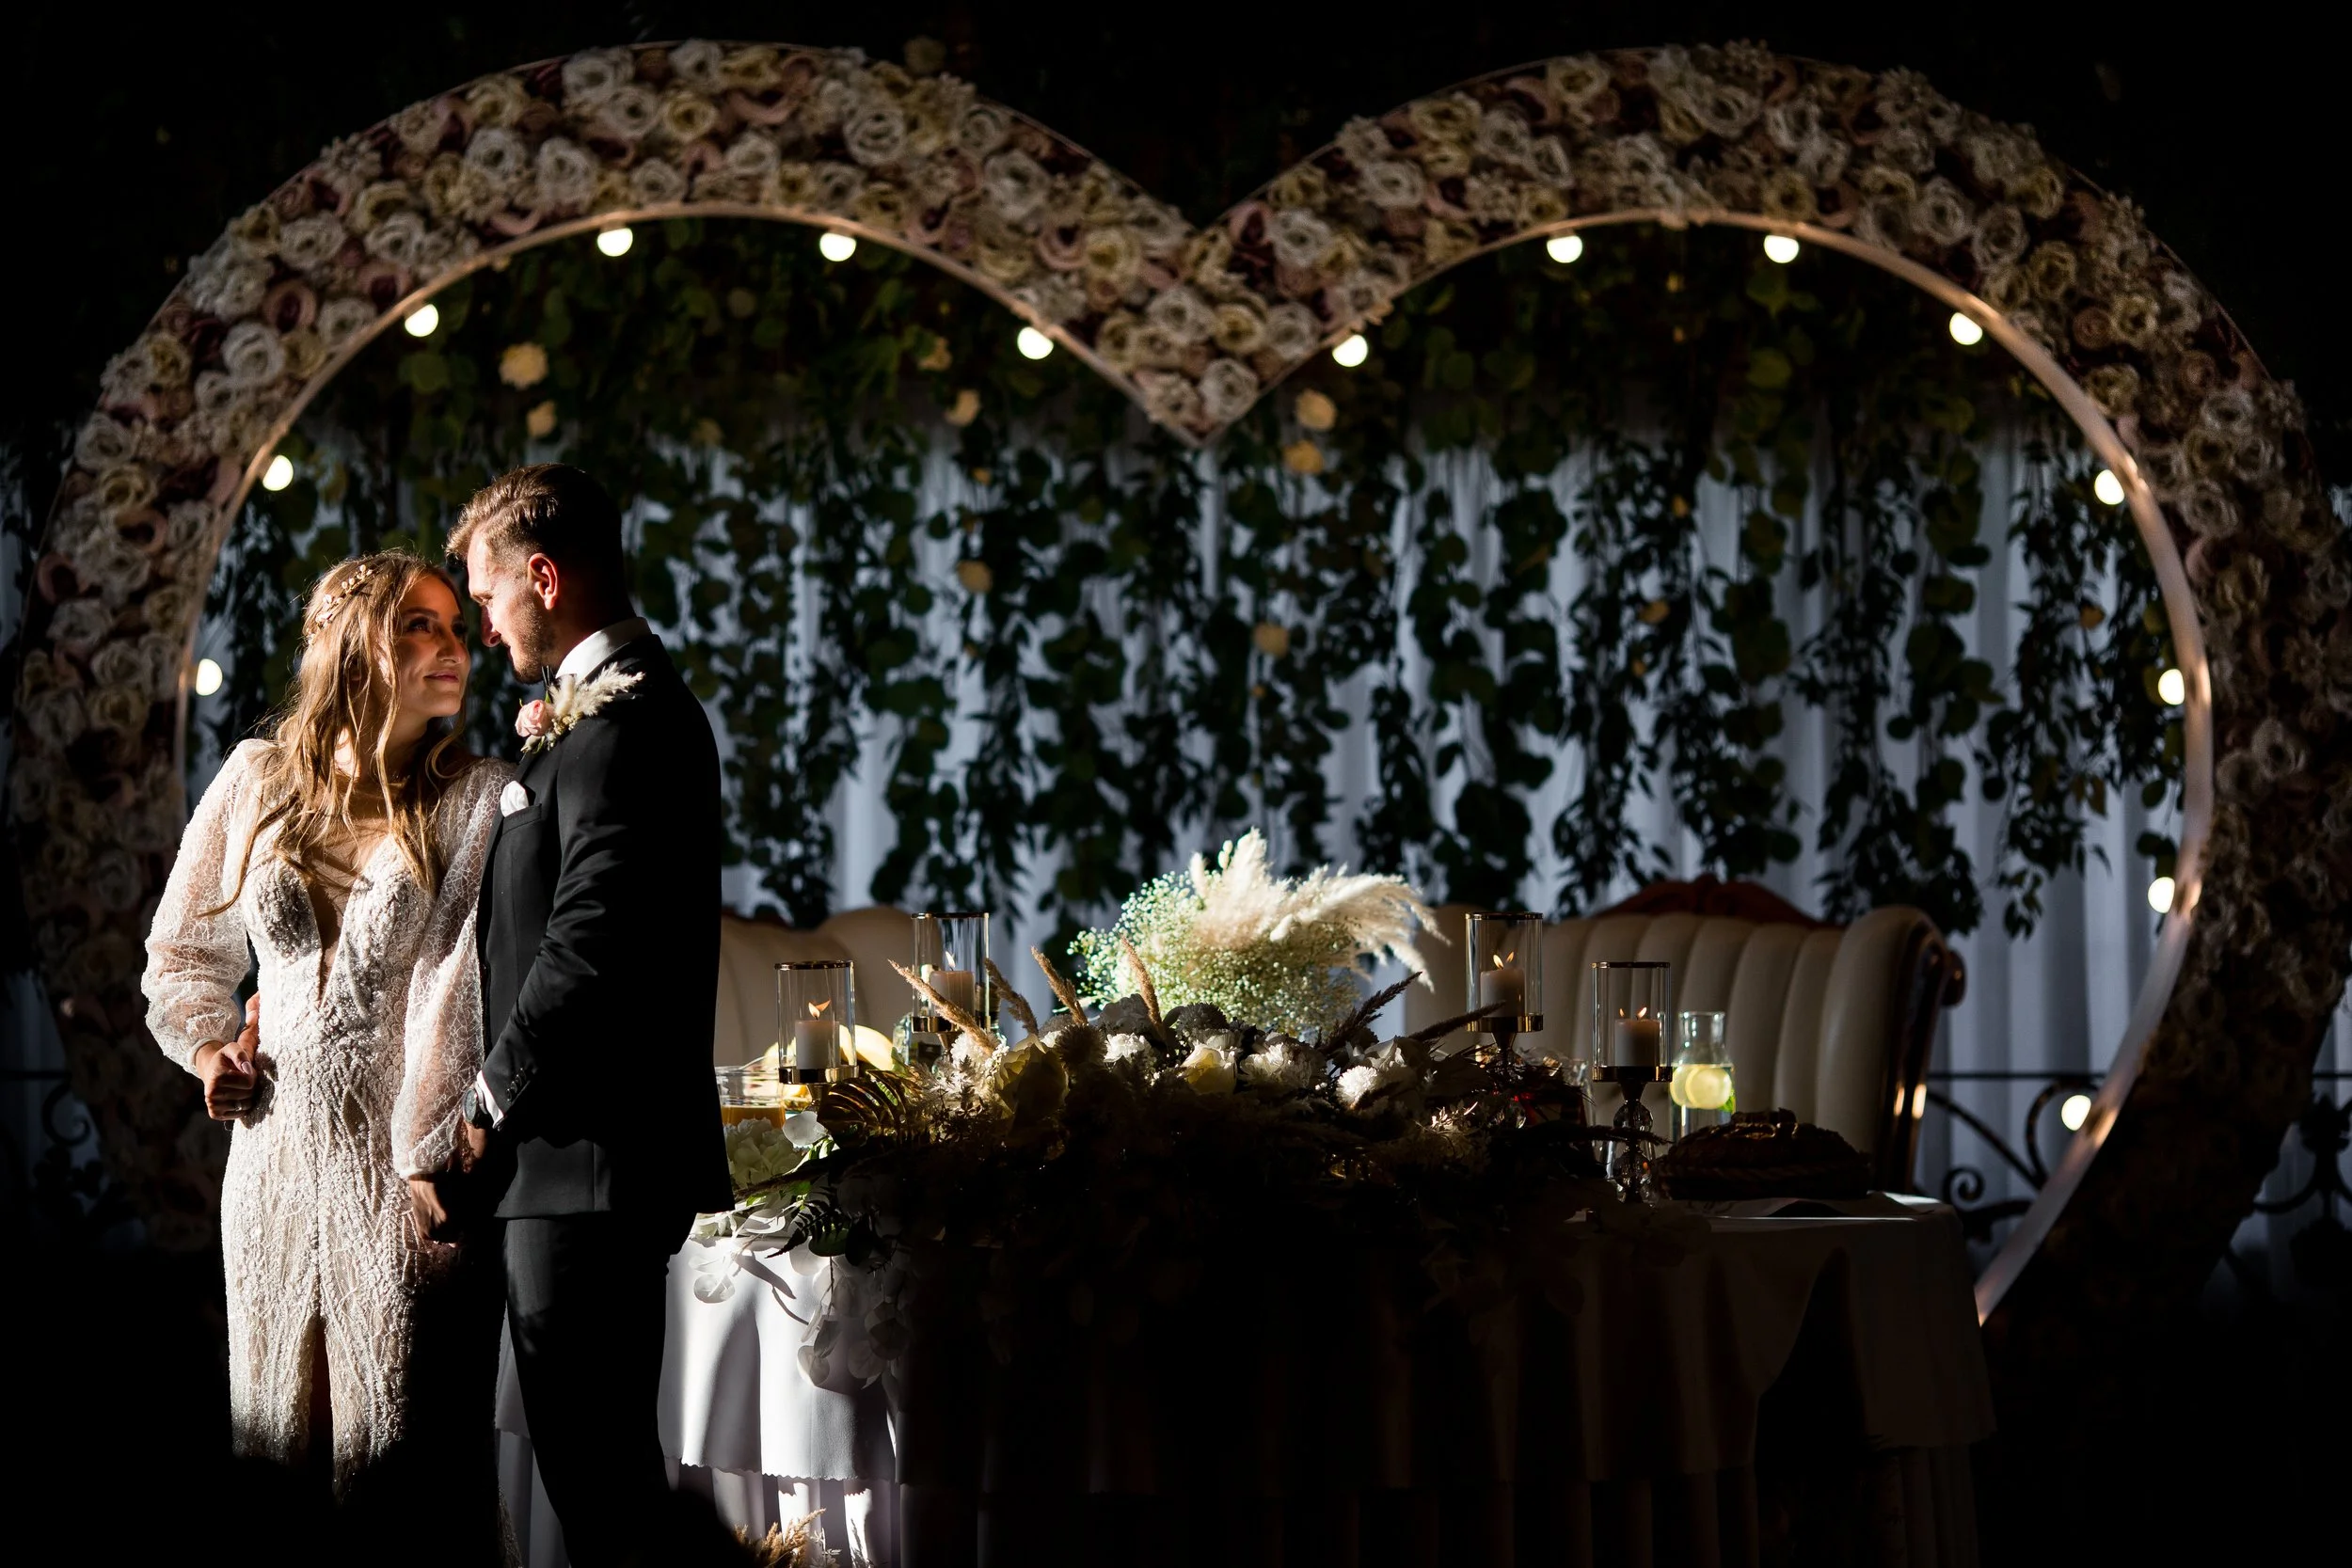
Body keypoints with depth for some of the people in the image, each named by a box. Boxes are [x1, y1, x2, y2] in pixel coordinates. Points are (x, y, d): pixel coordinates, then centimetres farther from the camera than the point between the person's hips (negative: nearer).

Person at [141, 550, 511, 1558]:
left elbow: (456, 991, -10)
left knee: (400, 1465, -4)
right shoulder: (257, 782, 9)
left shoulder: (480, 802, -1)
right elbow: (181, 949, 23)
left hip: (406, 1168, -4)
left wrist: (431, 1166, -17)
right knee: (276, 1445, 10)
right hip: (278, 1161, 4)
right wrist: (210, 1048, 7)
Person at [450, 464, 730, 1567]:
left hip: (590, 1151, -10)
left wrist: (492, 1102, -13)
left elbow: (590, 941, -22)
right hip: (579, 1152, 10)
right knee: (598, 1446, 15)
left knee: (594, 1455, -6)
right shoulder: (615, 707, 17)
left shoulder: (618, 720, -15)